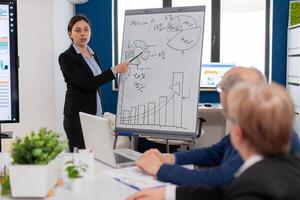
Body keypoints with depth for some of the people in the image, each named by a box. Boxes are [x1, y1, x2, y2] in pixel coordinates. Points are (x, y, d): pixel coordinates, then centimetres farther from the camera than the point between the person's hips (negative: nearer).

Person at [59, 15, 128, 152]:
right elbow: (86, 83, -19)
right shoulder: (66, 57, -9)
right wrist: (114, 70, -18)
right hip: (77, 117, -7)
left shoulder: (93, 55, 14)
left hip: (96, 116, 7)